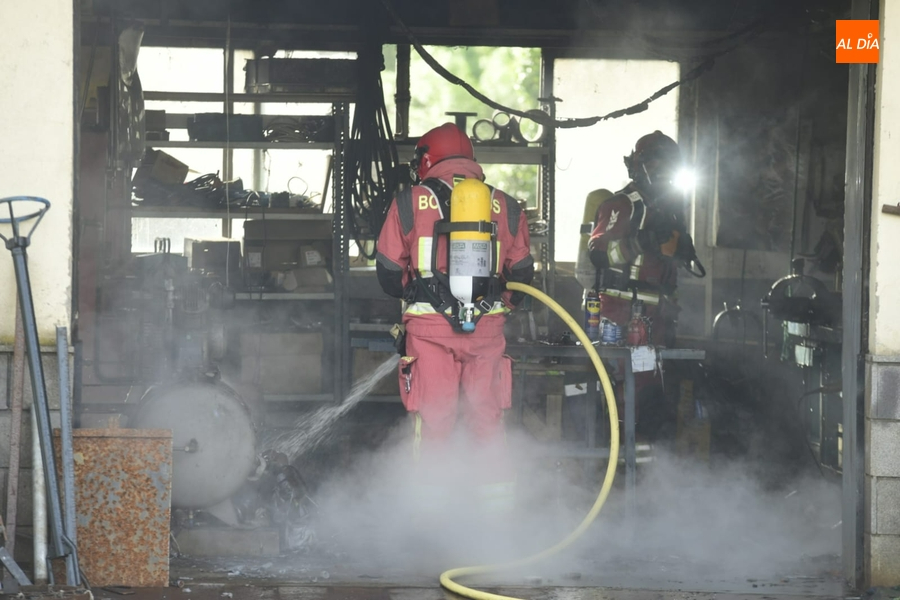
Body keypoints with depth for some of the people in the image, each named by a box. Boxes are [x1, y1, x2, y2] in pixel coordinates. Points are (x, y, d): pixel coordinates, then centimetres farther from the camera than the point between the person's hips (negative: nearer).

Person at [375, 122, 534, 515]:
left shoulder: (409, 202, 3)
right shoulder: (505, 206, 10)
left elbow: (388, 269, 6)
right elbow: (522, 272, 13)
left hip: (429, 327, -2)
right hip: (487, 330, 2)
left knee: (432, 422, 3)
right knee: (487, 419, 9)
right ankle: (498, 505, 11)